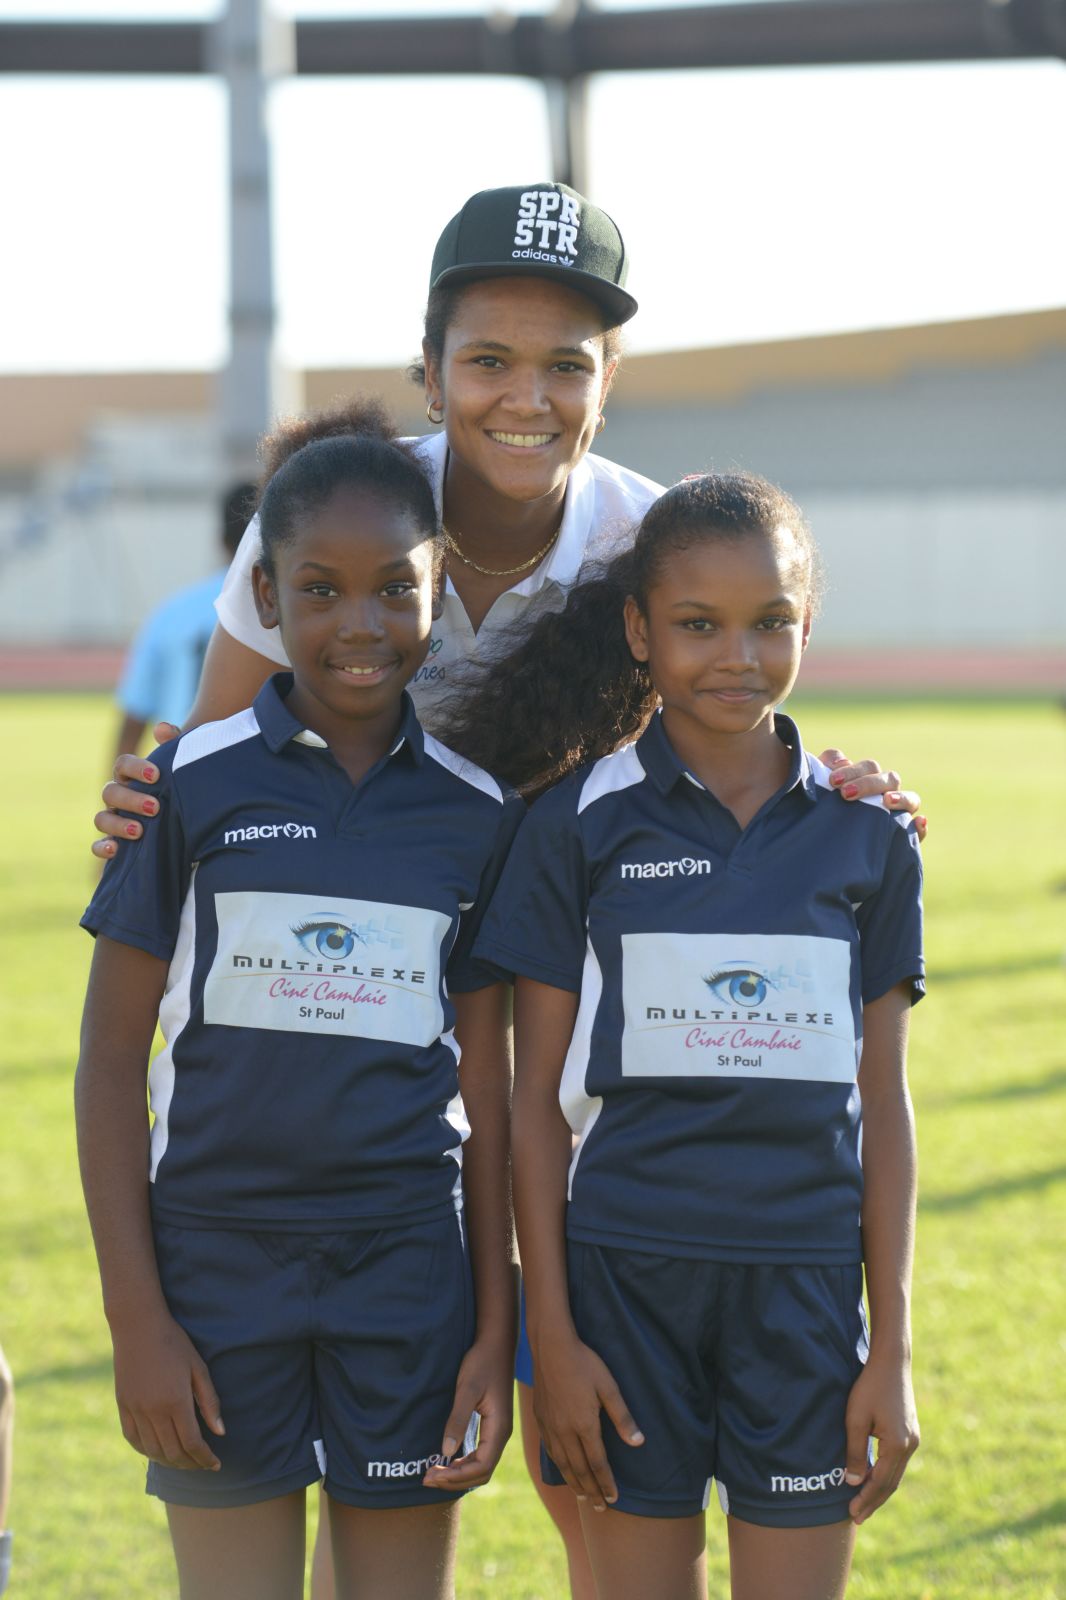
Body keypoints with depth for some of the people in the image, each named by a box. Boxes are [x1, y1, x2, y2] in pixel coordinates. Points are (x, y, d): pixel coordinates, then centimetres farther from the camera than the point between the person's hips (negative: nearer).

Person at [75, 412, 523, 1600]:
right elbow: (110, 1058, -2)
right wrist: (134, 1316, -7)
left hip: (408, 1271, 2)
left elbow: (485, 1086, 7)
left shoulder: (477, 812, 3)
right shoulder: (193, 782, -3)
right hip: (220, 1264, -2)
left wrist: (497, 1325, 4)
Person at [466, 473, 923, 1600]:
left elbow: (881, 1101, 6)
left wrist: (892, 1349, 3)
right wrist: (550, 1335, -4)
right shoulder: (580, 822, -1)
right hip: (626, 1272, -1)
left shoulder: (867, 833, 3)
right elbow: (537, 1097, 0)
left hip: (804, 1282, 1)